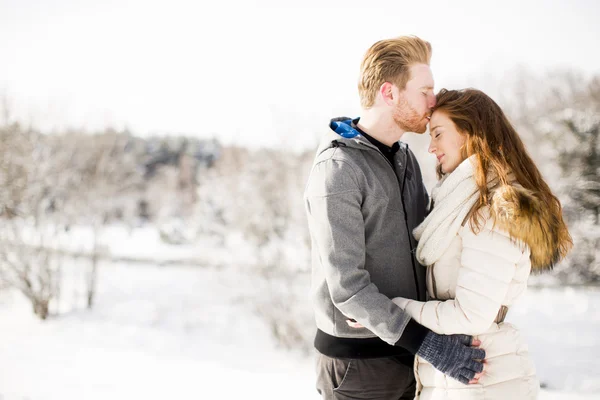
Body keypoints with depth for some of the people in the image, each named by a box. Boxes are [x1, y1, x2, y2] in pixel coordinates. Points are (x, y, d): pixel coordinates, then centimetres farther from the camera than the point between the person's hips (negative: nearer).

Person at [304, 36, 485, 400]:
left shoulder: (405, 157, 7)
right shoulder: (337, 170, -18)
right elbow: (346, 285, -22)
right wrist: (423, 341, -25)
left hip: (407, 352, 7)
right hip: (357, 362, -7)